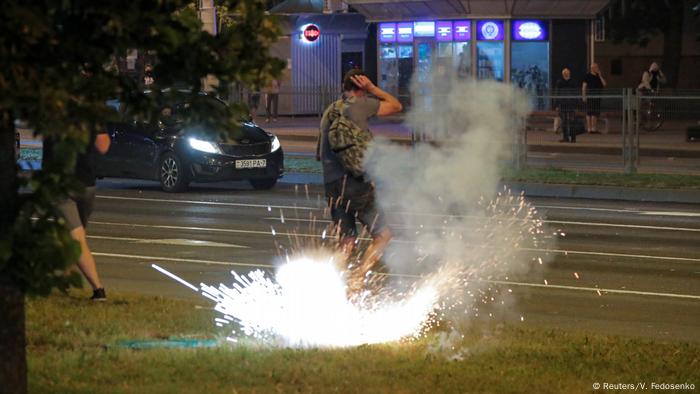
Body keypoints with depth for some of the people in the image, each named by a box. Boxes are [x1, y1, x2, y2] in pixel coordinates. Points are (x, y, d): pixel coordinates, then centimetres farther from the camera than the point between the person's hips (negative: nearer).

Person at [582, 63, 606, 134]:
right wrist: (584, 96, -14)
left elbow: (604, 84, 3)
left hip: (597, 97, 6)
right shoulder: (587, 76, -3)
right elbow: (584, 86, -5)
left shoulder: (599, 76, 14)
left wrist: (600, 75, -3)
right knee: (589, 113, -7)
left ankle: (594, 129, 8)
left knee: (596, 113, 5)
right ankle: (589, 129, -8)